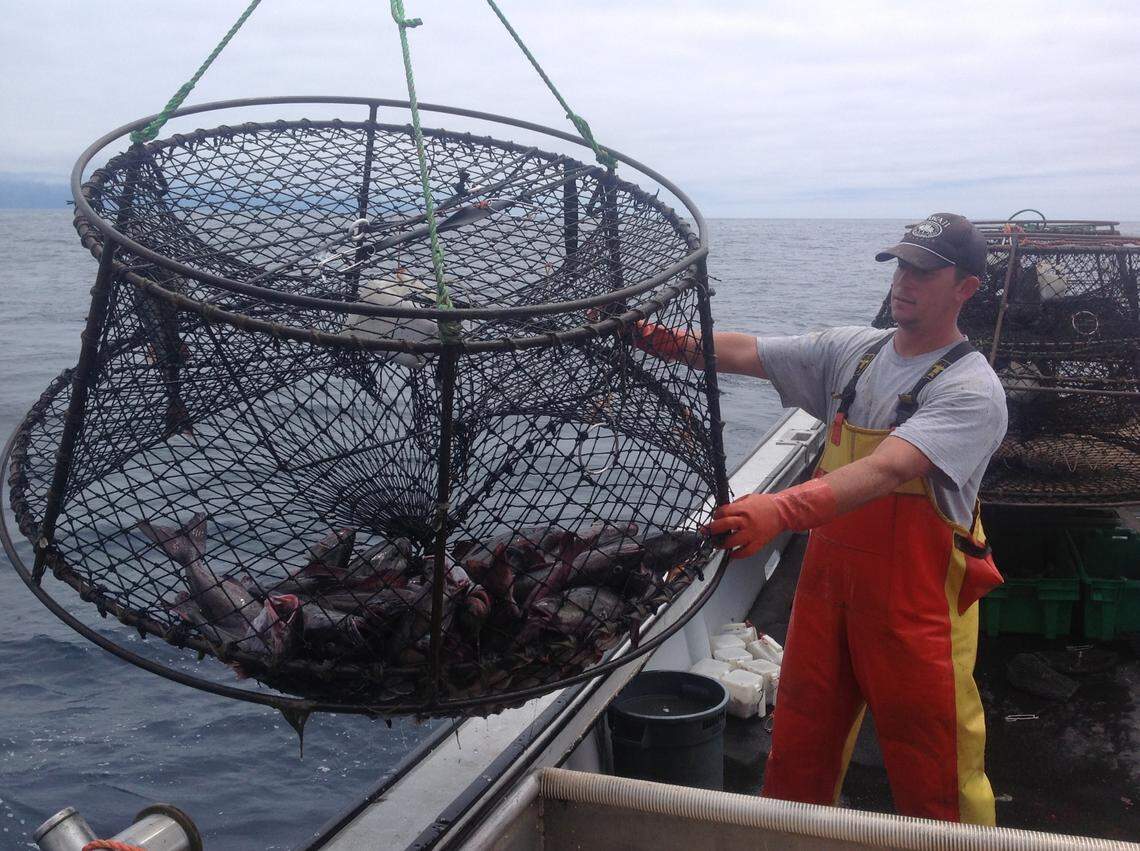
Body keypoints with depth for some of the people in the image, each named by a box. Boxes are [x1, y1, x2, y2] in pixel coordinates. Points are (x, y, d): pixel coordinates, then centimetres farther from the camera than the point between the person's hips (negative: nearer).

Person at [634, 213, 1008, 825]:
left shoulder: (971, 390, -14)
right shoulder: (851, 351, 6)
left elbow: (888, 469, -31)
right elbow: (745, 354, -1)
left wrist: (783, 510, -45)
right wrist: (681, 344, -22)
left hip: (916, 604, -5)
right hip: (826, 578, 6)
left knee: (934, 783, 7)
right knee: (796, 759, 16)